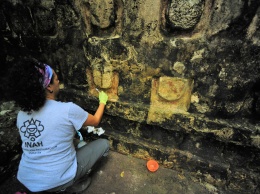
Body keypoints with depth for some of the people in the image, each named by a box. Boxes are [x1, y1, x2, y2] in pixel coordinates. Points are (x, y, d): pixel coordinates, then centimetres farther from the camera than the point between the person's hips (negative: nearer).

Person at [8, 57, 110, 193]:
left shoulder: (21, 114, -4)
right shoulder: (68, 109, -23)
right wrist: (103, 102, 12)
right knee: (104, 144, 7)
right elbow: (95, 121, -4)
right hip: (57, 181, -6)